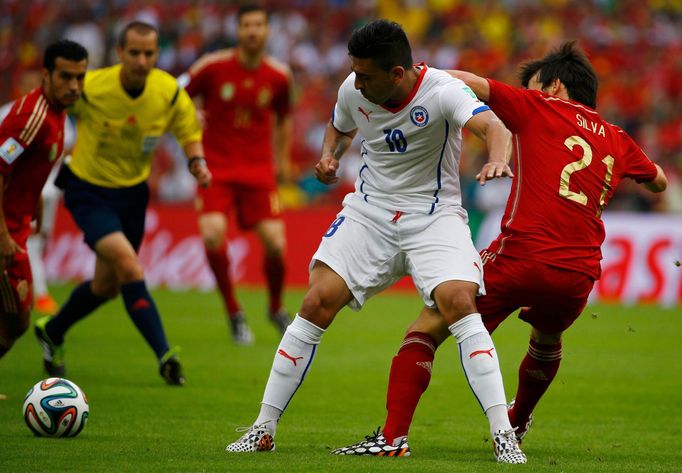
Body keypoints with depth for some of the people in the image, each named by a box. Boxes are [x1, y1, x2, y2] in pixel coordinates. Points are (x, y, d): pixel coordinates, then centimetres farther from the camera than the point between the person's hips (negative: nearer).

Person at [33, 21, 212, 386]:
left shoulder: (170, 92, -15)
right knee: (128, 265, -25)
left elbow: (189, 133, 1)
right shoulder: (90, 88, -24)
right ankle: (165, 356, -22)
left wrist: (197, 161, -19)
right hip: (89, 191, -5)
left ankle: (52, 332, 44)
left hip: (132, 192, 5)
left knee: (107, 286, 17)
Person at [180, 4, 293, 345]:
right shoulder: (213, 67, -9)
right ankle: (234, 313, -1)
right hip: (216, 167, -2)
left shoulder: (279, 77, -2)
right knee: (212, 234, -22)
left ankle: (276, 308, 22)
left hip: (259, 169, 2)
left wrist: (282, 160, 16)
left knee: (275, 245, -8)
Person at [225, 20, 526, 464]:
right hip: (370, 211, 4)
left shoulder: (443, 91, -21)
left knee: (460, 303, -25)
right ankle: (264, 428, -1)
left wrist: (498, 158, -61)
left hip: (434, 215, -4)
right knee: (318, 302, -11)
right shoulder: (353, 91, -5)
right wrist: (329, 157, -1)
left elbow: (492, 126, -40)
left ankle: (503, 433, -19)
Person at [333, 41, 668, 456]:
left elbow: (470, 83, 0)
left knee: (430, 326, 1)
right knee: (547, 336, 38)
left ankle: (394, 433, -13)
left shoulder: (540, 109, 8)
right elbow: (658, 182, 39)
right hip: (579, 276, 5)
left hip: (522, 257, -5)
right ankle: (518, 423, 56)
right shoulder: (617, 141, 21)